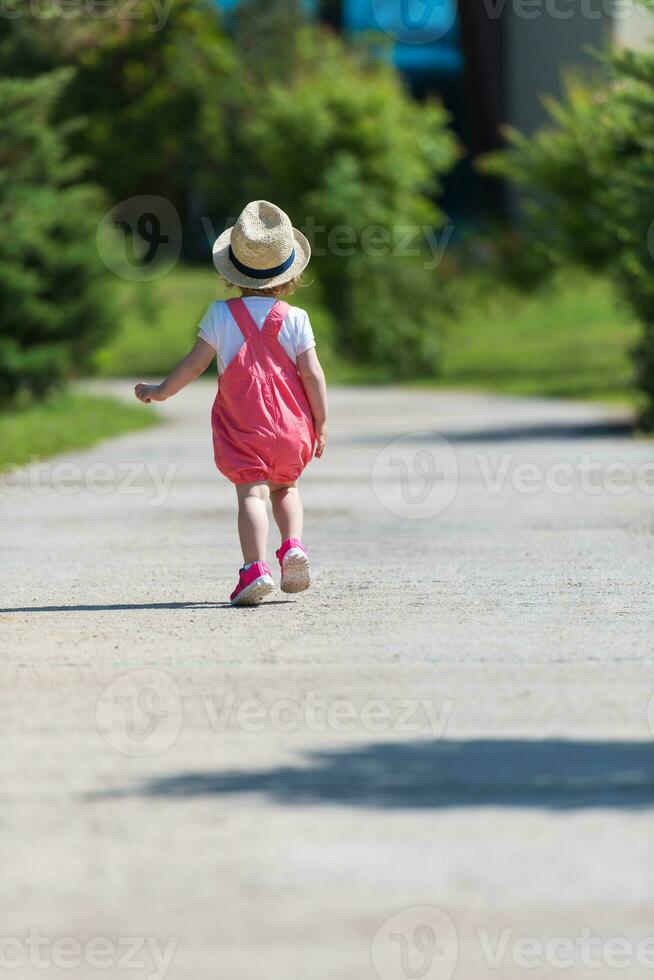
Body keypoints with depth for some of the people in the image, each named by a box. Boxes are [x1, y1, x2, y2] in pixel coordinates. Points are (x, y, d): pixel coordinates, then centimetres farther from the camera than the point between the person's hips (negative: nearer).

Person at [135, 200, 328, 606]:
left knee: (253, 493, -10)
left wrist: (161, 391, 14)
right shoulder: (294, 318, -2)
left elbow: (195, 364, -1)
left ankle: (256, 568, -25)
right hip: (290, 426, 2)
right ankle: (294, 545, -1)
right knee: (286, 488, 22)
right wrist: (322, 422, 5)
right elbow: (312, 373, -4)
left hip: (241, 427, -2)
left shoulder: (221, 315, -3)